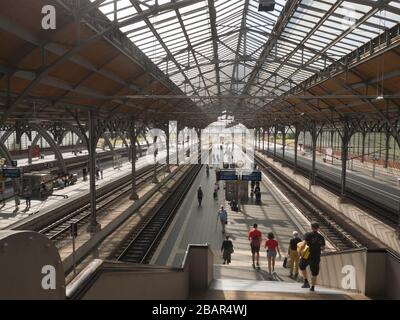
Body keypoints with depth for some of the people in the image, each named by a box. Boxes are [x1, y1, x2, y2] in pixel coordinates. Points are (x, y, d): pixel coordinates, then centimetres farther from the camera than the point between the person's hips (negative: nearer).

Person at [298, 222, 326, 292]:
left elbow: (304, 243, -20)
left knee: (302, 266, 22)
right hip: (316, 257, 3)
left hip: (308, 255, -3)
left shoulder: (308, 235, -9)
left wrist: (300, 251, -8)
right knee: (314, 272, 16)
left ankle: (306, 281, 10)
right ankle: (313, 287, 21)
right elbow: (323, 248, 10)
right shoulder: (321, 237, 5)